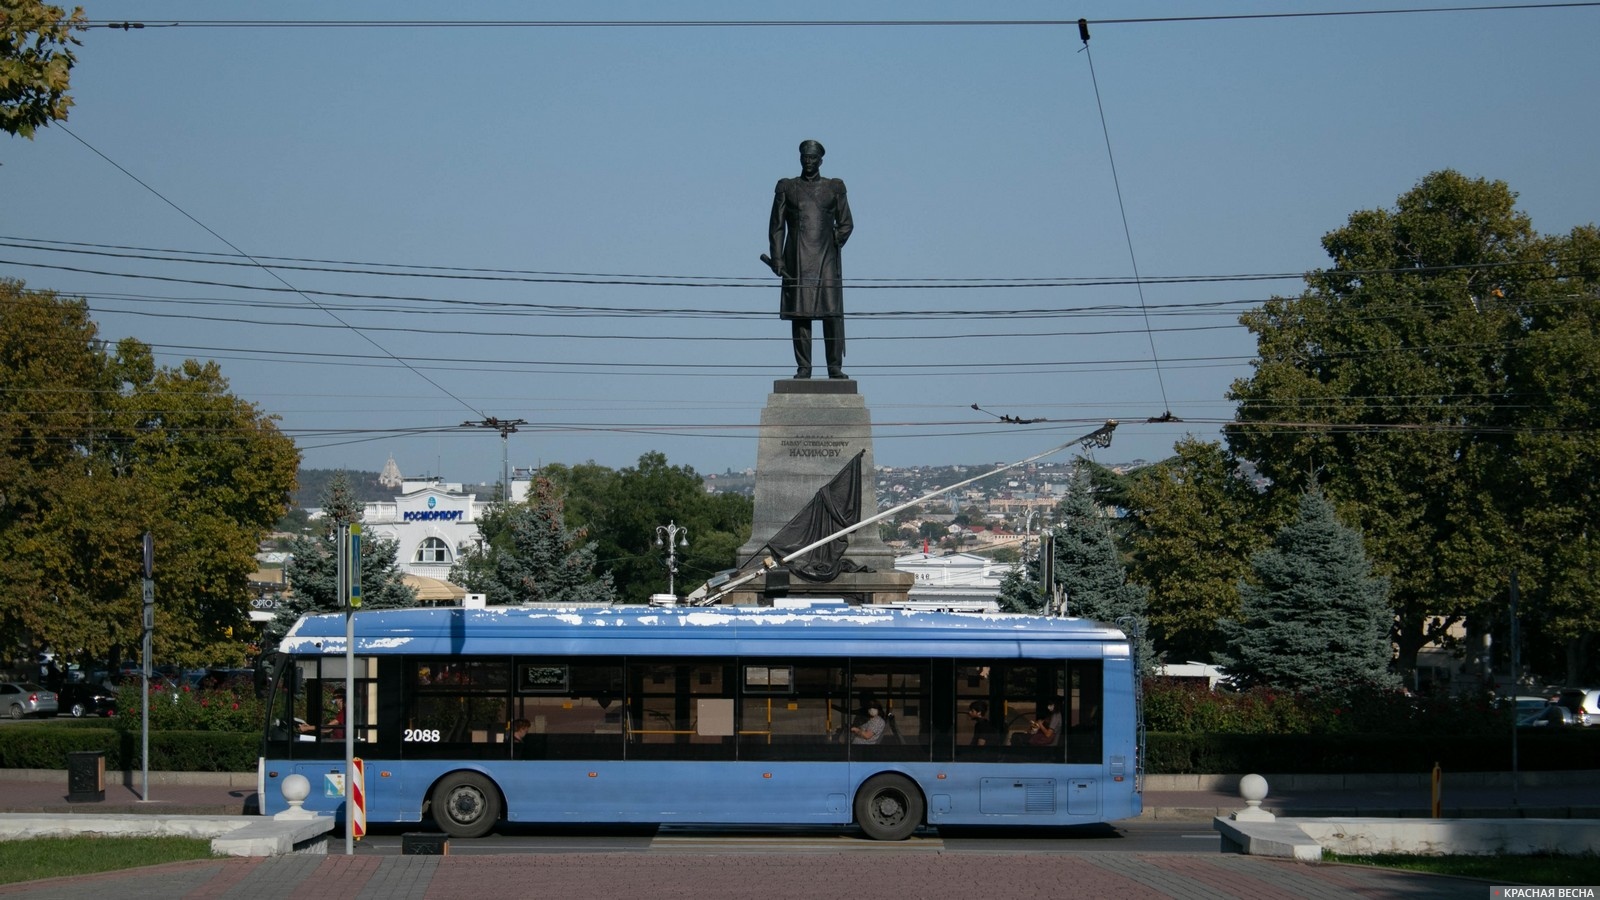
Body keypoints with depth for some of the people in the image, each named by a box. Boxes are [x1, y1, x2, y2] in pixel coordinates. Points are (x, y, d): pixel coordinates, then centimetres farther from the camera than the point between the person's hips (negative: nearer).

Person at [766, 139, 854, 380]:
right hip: (797, 262, 1)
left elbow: (846, 224, 10)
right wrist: (777, 258, -2)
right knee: (799, 313, -3)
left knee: (832, 313, -8)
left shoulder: (834, 188, 11)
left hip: (826, 260, 0)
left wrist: (833, 246, -3)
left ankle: (835, 367, -6)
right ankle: (803, 367, -1)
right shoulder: (786, 187, 12)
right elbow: (776, 226, 8)